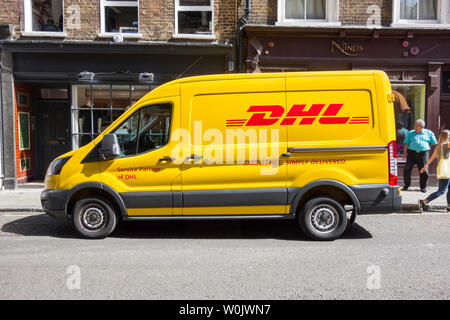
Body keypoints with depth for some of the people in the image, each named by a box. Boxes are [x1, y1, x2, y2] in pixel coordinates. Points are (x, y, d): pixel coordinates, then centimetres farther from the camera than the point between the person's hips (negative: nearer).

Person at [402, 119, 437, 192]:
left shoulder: (429, 133, 10)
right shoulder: (410, 133, 12)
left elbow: (434, 143, 17)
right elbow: (406, 143, 10)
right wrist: (405, 153, 3)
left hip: (423, 153, -1)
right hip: (412, 153, 1)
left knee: (423, 171, -1)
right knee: (407, 169, -4)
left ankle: (423, 187, 15)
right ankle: (406, 185, 13)